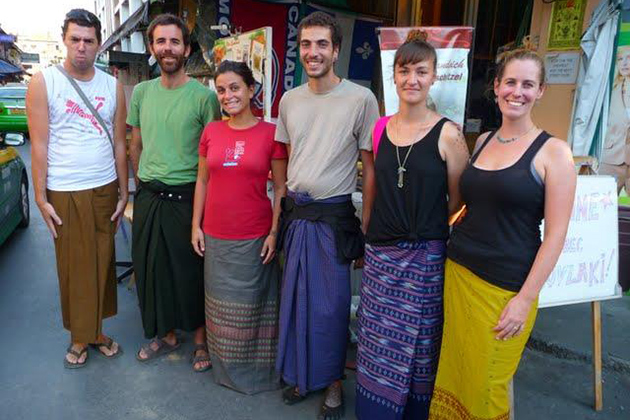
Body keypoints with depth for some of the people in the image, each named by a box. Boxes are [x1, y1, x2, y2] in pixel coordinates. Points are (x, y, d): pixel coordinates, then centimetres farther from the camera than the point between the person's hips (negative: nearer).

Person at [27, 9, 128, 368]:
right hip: (65, 193, -2)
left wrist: (123, 192, 6)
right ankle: (79, 337, 22)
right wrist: (41, 197, -7)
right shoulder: (44, 82, -1)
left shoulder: (113, 86, 7)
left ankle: (97, 330, 25)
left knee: (103, 264, 9)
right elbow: (39, 145, -4)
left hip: (105, 190, 3)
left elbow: (120, 144, 8)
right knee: (73, 267, 6)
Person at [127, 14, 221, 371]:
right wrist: (145, 182, 12)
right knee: (151, 268, 14)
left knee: (192, 271, 6)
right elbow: (136, 146, 16)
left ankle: (201, 338, 26)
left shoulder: (204, 96, -8)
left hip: (186, 197, -5)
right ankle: (166, 334, 34)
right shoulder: (141, 92, 7)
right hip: (148, 197, 5)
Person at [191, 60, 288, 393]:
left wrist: (274, 232, -9)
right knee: (220, 303, 17)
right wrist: (196, 225, 6)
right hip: (215, 235, 4)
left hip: (254, 237, -3)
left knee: (251, 304, 10)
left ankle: (254, 369, 32)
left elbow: (281, 188, -4)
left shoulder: (270, 133, -6)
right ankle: (224, 367, 37)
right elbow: (202, 181, 10)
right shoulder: (211, 131, 4)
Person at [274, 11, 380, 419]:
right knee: (294, 299, 14)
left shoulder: (360, 98, -8)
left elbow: (370, 167, -5)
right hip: (295, 212, 5)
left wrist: (367, 228, -7)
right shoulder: (289, 100, 7)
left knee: (331, 304, 5)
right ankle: (301, 374, 35)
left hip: (333, 217, -4)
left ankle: (333, 382, 28)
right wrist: (282, 212, 12)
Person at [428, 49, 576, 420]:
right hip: (458, 272, 5)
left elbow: (556, 234, -10)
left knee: (487, 386, 9)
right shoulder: (482, 141, 8)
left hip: (506, 288, -4)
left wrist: (526, 299, -13)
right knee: (451, 373, 15)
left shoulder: (553, 151, -7)